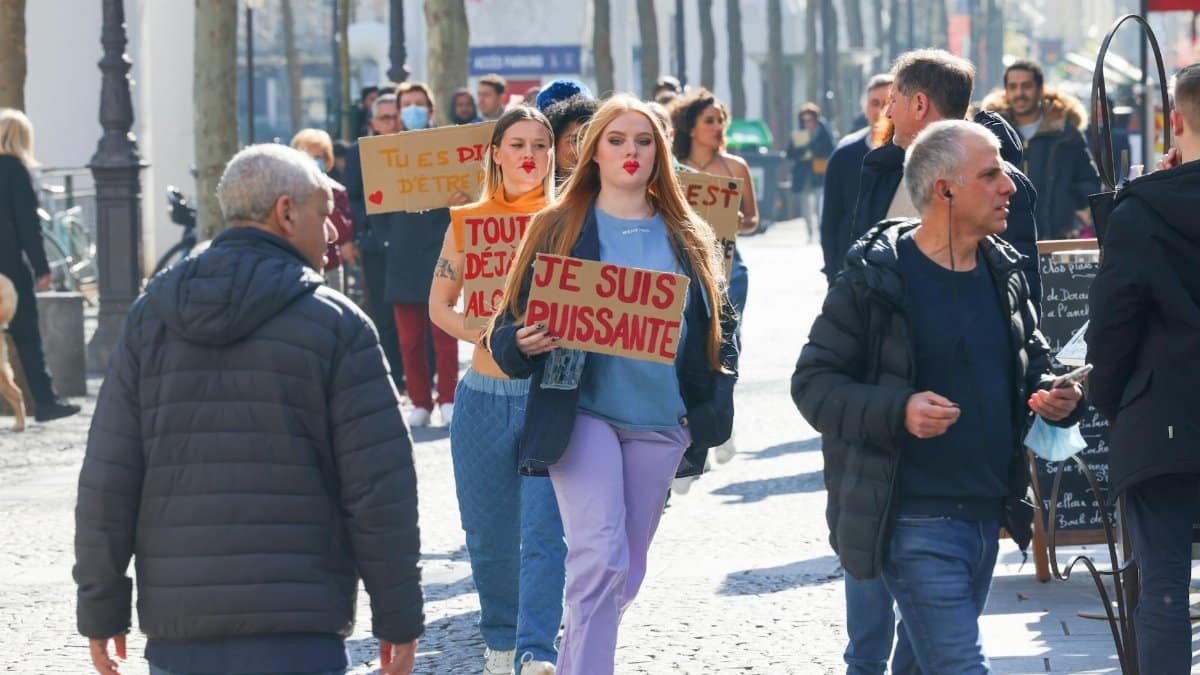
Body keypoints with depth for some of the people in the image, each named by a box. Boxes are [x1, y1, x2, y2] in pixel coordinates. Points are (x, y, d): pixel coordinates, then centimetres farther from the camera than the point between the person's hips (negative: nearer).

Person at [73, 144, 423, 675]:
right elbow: (379, 490, -6)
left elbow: (106, 481, 4)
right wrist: (399, 619, 2)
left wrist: (101, 610, 10)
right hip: (294, 631, -4)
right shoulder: (335, 324, -4)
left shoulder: (149, 318, 7)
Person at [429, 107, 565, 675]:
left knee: (545, 530, -14)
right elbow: (440, 306, 8)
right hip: (485, 395, 2)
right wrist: (489, 337, -9)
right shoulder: (468, 221, 6)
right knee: (489, 536, 9)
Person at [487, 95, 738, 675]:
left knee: (626, 570, 10)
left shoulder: (687, 238, 11)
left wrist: (710, 407, 2)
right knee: (601, 558, -19)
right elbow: (509, 327, 2)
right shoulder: (557, 229, 3)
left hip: (660, 422, 4)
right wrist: (525, 344, -21)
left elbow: (718, 327, 15)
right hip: (582, 412, -4)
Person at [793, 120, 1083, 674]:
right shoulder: (874, 279, -11)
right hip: (914, 519, -7)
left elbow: (1034, 362, 23)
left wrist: (1059, 397, -1)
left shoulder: (1003, 273, 9)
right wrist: (897, 412, -25)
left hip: (987, 516, 7)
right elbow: (813, 383, -9)